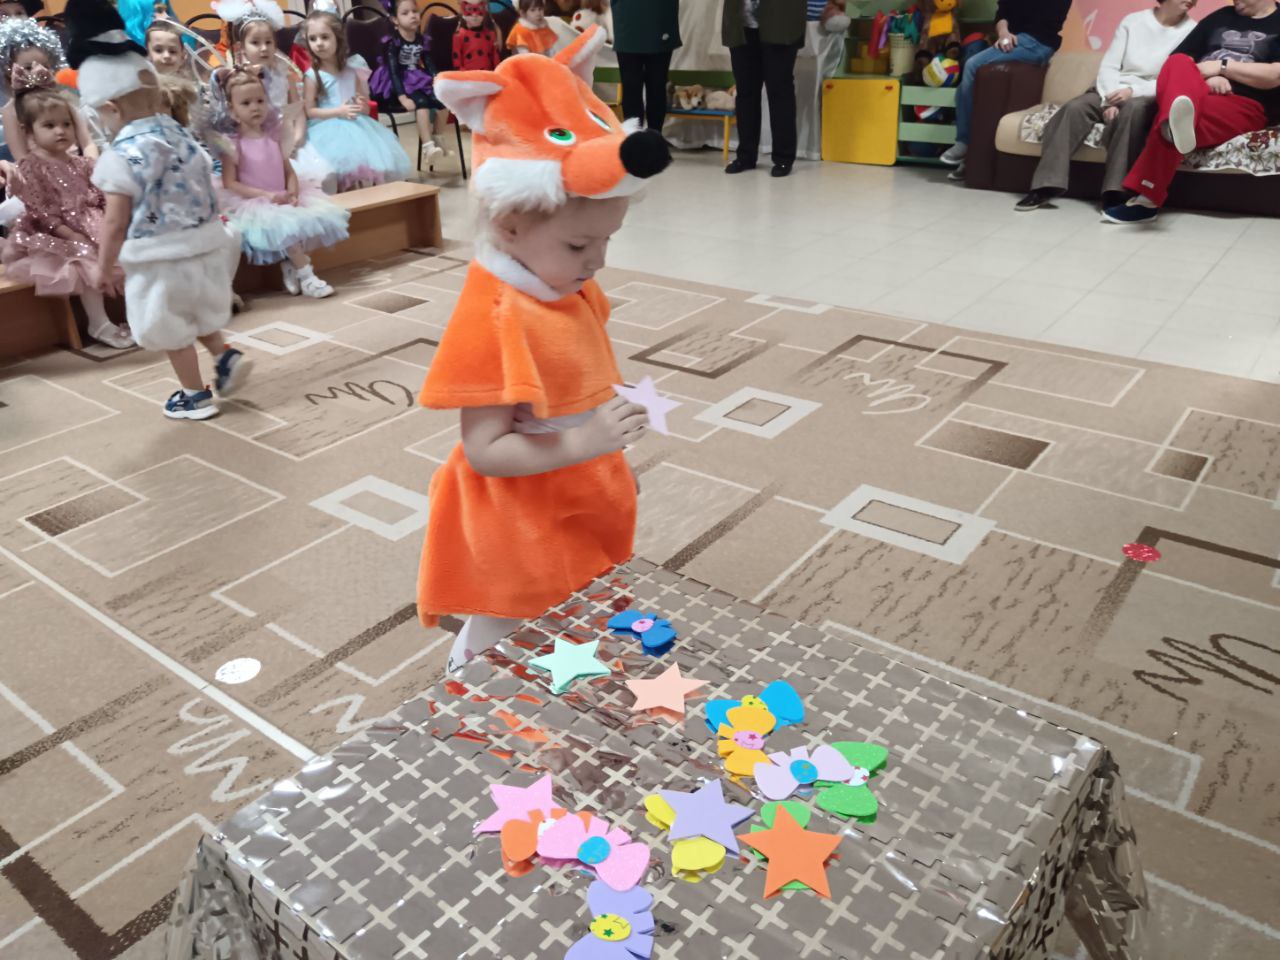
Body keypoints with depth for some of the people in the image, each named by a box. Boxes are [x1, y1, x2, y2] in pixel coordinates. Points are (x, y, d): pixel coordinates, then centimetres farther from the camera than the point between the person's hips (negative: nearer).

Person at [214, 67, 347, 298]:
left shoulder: (272, 137, 10)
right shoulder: (233, 144, -5)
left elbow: (289, 171, 10)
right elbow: (230, 183, -10)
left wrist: (292, 194, -12)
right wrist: (267, 195, -20)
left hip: (283, 201, 6)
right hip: (254, 204, -6)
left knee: (317, 216, -14)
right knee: (286, 224, -32)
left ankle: (290, 265, -4)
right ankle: (305, 275, -21)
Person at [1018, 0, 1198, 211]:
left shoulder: (1191, 30, 3)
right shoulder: (1133, 21, 10)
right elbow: (1108, 66, 3)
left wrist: (1133, 90, -19)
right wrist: (1110, 101, -14)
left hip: (1150, 98, -2)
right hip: (1114, 90, 2)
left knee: (1133, 108, -37)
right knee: (1074, 107, -26)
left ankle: (1115, 191, -38)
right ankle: (1046, 185, -30)